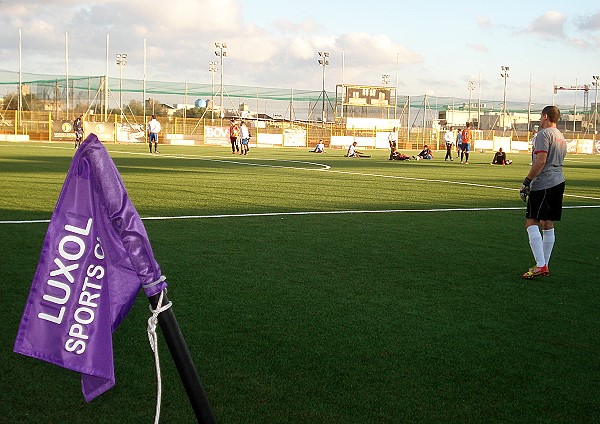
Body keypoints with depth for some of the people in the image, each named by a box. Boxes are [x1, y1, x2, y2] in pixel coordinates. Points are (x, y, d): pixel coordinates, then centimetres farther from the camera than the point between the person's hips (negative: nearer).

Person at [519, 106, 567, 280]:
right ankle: (544, 265, 17)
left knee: (531, 223, -10)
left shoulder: (544, 134, -9)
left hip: (543, 185, -10)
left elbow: (541, 161, -19)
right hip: (559, 182, 10)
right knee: (547, 225, 12)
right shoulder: (561, 137, 20)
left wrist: (527, 182, -16)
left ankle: (541, 265, -17)